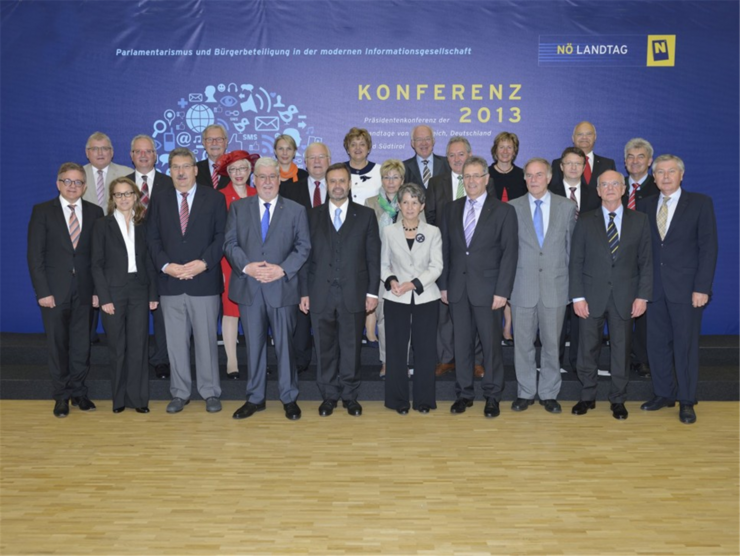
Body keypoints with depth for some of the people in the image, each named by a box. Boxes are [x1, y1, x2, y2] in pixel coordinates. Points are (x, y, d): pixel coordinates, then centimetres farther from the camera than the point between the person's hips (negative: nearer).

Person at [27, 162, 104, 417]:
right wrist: (42, 291, -10)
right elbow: (35, 255, -3)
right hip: (55, 291, -1)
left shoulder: (95, 212, 5)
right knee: (57, 345, 7)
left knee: (82, 344, 7)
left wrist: (98, 289, -3)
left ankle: (79, 391, 21)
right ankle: (62, 395, 19)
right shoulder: (42, 211, 1)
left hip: (85, 291, 1)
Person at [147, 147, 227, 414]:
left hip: (204, 281, -2)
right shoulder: (159, 201, 11)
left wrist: (203, 263, -14)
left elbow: (221, 236, -1)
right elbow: (153, 239, 7)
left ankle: (210, 392, 15)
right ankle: (180, 393, 18)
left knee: (206, 339, 4)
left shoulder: (214, 198, 4)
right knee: (175, 341, 7)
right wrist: (166, 266, -9)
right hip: (170, 282, 2)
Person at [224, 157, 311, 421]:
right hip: (248, 287, 1)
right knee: (254, 344, 9)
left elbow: (303, 247, 1)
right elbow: (230, 243, 4)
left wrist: (282, 269, -13)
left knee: (285, 344, 4)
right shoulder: (238, 207, 9)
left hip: (282, 286, -1)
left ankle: (289, 398, 17)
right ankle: (255, 398, 21)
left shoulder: (296, 210, 5)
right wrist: (246, 266, -12)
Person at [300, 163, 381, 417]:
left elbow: (373, 256, 3)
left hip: (354, 294, -1)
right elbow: (306, 255, 5)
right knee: (325, 348, 7)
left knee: (351, 347, 6)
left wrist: (373, 291, -2)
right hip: (321, 294, 1)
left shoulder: (366, 215, 5)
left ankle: (349, 395, 20)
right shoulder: (312, 216, 7)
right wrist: (304, 292, 1)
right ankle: (328, 395, 20)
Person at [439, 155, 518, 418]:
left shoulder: (504, 211, -2)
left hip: (487, 289, -3)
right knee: (462, 343, 9)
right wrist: (443, 284, 5)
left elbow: (509, 253, -6)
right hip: (457, 288, 3)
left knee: (491, 344, 4)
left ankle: (492, 396, 18)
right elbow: (445, 248, 10)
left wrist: (502, 291, -12)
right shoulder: (452, 209, 10)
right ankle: (464, 393, 22)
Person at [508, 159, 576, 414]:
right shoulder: (512, 208, 3)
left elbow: (572, 247, 7)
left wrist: (572, 283, 5)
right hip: (523, 287, 0)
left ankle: (549, 394, 21)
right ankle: (525, 393, 20)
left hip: (555, 287, 0)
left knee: (552, 344, 8)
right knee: (523, 344, 6)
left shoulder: (567, 207, 5)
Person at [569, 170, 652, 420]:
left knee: (621, 349, 7)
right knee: (588, 348, 5)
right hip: (592, 296, 0)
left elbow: (646, 262, 3)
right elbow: (576, 261, 1)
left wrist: (642, 296, -5)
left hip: (624, 297, 0)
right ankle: (587, 397, 20)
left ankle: (618, 400, 20)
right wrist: (577, 296, -6)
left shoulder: (639, 221, 5)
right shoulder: (585, 221, 4)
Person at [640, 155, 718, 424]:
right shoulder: (647, 205, 9)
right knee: (657, 343, 9)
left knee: (686, 344, 3)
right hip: (655, 288, 4)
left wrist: (702, 288, -13)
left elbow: (708, 247, -6)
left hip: (686, 288, -3)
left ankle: (686, 401, 16)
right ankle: (663, 394, 24)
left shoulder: (700, 203, -1)